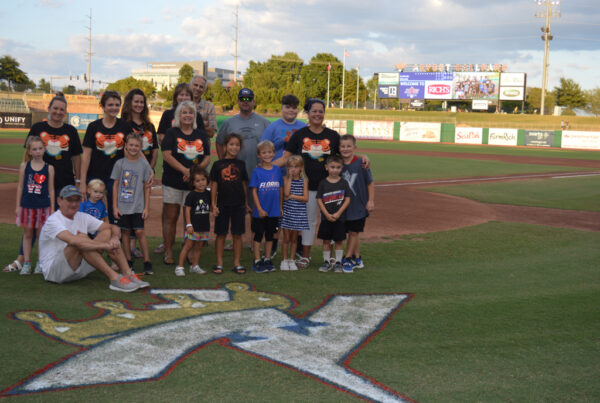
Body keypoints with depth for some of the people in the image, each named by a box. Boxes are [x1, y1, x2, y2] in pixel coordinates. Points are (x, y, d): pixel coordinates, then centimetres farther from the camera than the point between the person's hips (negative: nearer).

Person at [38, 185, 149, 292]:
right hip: (53, 271, -7)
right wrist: (105, 245, -35)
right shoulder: (53, 221, -14)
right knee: (81, 237, -32)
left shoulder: (82, 217, 9)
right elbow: (72, 240, -34)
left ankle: (128, 275, -21)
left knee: (107, 233, -5)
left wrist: (115, 238, -21)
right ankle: (114, 278, -37)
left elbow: (112, 227, 4)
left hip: (79, 270, 7)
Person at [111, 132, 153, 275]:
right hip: (122, 206, 1)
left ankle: (147, 262, -2)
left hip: (138, 206, -1)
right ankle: (128, 262, 16)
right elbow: (115, 185, 5)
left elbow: (147, 187, 4)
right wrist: (115, 206, 1)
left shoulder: (144, 164, 2)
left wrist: (146, 207, 1)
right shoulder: (120, 164, 2)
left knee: (139, 231, -8)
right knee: (125, 232, 6)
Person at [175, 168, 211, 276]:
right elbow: (187, 209, -10)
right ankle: (180, 266, 1)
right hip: (193, 226, -5)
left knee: (199, 247, 12)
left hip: (204, 226, 5)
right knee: (188, 246, -4)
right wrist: (189, 224, -14)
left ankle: (194, 266, 22)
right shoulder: (191, 195, -9)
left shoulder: (208, 194, 8)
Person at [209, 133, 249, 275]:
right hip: (223, 204, -1)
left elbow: (244, 184, 12)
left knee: (237, 235, 5)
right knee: (221, 235, 5)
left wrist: (246, 203, 11)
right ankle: (219, 263, 13)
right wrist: (213, 204, -3)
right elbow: (213, 185, 2)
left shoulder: (241, 165, 6)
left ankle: (237, 263, 13)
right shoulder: (218, 164, 0)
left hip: (239, 204, 2)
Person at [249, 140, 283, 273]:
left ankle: (267, 260, 24)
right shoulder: (257, 171, -7)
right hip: (260, 211, -3)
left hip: (274, 211, 3)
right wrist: (260, 209, -12)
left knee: (270, 236, 13)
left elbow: (281, 189, 9)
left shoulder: (277, 170, 3)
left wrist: (281, 207, 7)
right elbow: (254, 191, -8)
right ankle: (257, 261, 13)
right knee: (258, 236, 5)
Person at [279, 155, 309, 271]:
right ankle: (284, 260, 13)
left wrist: (292, 196, -13)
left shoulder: (304, 181, 1)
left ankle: (291, 260, 20)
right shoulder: (286, 179, -1)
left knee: (294, 238, 10)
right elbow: (286, 193, -18)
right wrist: (290, 177, -13)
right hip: (287, 212, -1)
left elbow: (305, 198, -6)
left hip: (299, 213, 1)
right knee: (286, 238, 3)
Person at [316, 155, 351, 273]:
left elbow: (347, 199, -3)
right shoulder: (323, 183, -1)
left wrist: (338, 213, -12)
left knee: (339, 241, 6)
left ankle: (338, 262, 17)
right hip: (326, 218, 1)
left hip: (340, 218, -1)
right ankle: (326, 262, 18)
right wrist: (327, 214, -11)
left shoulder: (344, 183, -1)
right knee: (326, 240, 7)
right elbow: (319, 200, -2)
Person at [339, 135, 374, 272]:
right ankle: (357, 259, 23)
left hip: (359, 206, -3)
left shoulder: (360, 163, -10)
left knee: (353, 232, 2)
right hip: (343, 206, 3)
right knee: (351, 233, 11)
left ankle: (347, 259, 9)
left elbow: (370, 183, -3)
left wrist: (371, 200, -5)